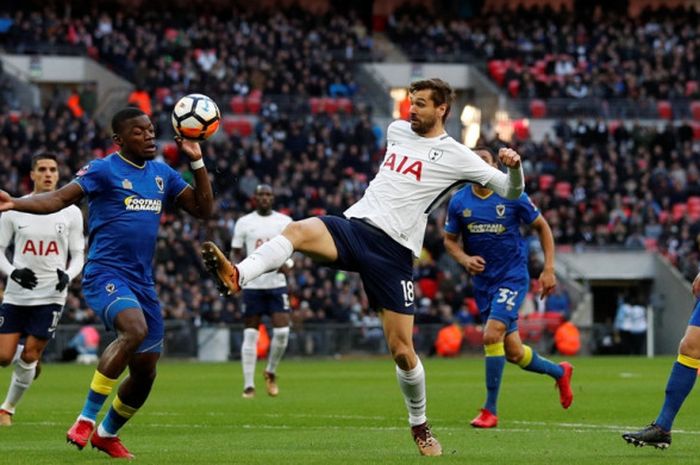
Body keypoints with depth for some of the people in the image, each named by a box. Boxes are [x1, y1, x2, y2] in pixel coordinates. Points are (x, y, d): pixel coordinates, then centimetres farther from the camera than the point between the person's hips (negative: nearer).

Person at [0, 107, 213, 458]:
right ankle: (86, 419, -26)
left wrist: (197, 161, 6)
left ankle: (107, 433, 33)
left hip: (143, 282, 7)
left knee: (145, 371, 9)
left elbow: (203, 209, 16)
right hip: (105, 274, -7)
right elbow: (59, 199, -15)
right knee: (135, 329, -35)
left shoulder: (162, 174, 14)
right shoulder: (104, 170, -5)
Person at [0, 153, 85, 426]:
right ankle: (29, 359, 28)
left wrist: (68, 275, -13)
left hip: (51, 295, -1)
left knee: (29, 357, -4)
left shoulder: (70, 212, 2)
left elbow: (78, 255, 7)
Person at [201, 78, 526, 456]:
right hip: (353, 225, 4)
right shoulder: (397, 130, 16)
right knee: (296, 230, -30)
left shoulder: (456, 157, 0)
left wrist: (514, 167, -22)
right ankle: (236, 276, -54)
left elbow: (511, 191, -2)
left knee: (401, 349, -3)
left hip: (393, 251, -4)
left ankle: (419, 426, 20)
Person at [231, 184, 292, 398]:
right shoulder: (244, 222, 6)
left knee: (282, 331, -10)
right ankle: (249, 385, 2)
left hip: (277, 283, 0)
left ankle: (271, 372, 15)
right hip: (252, 283, 0)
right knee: (250, 334, -2)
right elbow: (235, 252, 9)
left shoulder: (284, 221, 6)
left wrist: (287, 263, -13)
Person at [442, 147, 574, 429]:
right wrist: (465, 259, -12)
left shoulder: (513, 197, -9)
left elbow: (542, 227, 3)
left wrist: (549, 270, -3)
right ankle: (559, 372, 39)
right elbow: (450, 240, 10)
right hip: (483, 281, 4)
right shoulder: (459, 202, -1)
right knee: (513, 353, 8)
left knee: (492, 335, -23)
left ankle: (490, 410, -13)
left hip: (513, 276, -4)